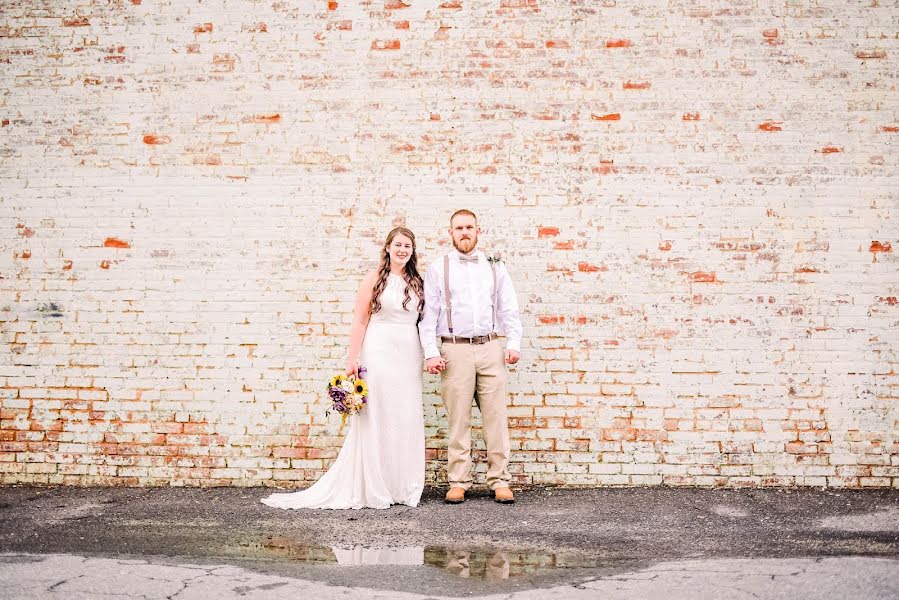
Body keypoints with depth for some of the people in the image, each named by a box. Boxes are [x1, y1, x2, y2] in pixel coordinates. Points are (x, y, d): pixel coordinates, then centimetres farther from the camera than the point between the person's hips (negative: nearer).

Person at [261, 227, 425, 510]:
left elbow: (423, 321, 14)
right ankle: (373, 488, 8)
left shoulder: (417, 282, 13)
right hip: (379, 354, -4)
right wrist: (353, 359, -9)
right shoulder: (374, 279, 0)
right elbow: (360, 322, -2)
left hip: (409, 357, 5)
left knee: (407, 420, 6)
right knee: (375, 418, -1)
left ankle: (404, 487, 16)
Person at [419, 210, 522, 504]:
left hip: (490, 348, 2)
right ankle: (458, 482, 10)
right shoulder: (437, 269, 8)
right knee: (458, 419, 1)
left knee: (496, 417, 1)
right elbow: (428, 314, 4)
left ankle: (499, 481, 8)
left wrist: (514, 344, -2)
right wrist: (430, 353, -6)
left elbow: (509, 309, 12)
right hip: (455, 350, -2)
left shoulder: (495, 268, 14)